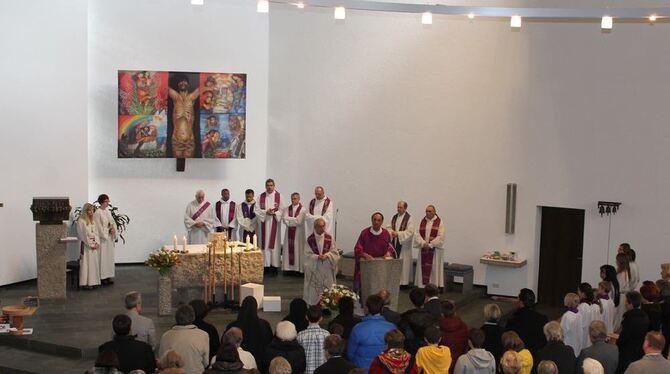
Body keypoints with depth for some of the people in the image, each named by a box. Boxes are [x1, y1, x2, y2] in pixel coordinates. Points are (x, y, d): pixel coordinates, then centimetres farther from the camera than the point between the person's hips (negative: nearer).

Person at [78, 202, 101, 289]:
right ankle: (85, 283, -5)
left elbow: (96, 233, 13)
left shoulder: (92, 221, 15)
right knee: (86, 264, -7)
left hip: (94, 245, 7)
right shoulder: (81, 221, -7)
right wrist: (90, 244, -12)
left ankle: (93, 282, 11)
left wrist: (97, 243, -3)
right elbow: (83, 235, -12)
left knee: (94, 263, 6)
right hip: (86, 246, -7)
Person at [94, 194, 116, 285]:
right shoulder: (97, 213, -10)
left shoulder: (108, 211, 13)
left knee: (110, 256, 9)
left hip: (109, 237, 8)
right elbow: (98, 226, -14)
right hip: (102, 237, -8)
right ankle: (102, 277, -1)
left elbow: (113, 222, 16)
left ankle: (108, 276, 15)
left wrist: (113, 228, -4)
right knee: (103, 256, -5)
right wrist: (105, 234, -14)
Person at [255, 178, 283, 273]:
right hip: (264, 223, 1)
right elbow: (257, 210, 1)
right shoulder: (261, 196, 6)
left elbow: (282, 210, -1)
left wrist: (274, 213, -18)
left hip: (275, 223, -1)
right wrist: (266, 212, -14)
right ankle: (266, 264, 3)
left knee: (274, 243, -2)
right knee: (265, 243, 0)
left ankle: (274, 264, 1)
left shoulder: (279, 196, 2)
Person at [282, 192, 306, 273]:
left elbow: (299, 221, -14)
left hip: (298, 233, -3)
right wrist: (294, 219, -13)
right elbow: (284, 219, -4)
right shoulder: (287, 209, 8)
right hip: (289, 232, 4)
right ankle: (288, 267, 6)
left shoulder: (302, 209, -4)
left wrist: (289, 220, -6)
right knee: (288, 249, 2)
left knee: (297, 249, -2)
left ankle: (298, 268, 1)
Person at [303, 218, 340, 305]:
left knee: (327, 289, 1)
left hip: (327, 268, 1)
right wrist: (317, 257, -20)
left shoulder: (330, 238, 1)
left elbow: (334, 252, 2)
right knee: (314, 290, 1)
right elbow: (308, 255, -4)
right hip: (314, 269, -1)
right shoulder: (310, 239, -2)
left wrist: (326, 255, -17)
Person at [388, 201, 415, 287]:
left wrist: (398, 233, -23)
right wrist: (391, 232, -11)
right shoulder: (394, 217, 12)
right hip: (394, 243, 6)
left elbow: (410, 232, -14)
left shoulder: (409, 218, -7)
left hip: (404, 245, -6)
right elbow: (390, 227, 13)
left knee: (403, 263, -3)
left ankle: (404, 282, 2)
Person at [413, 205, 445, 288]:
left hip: (434, 249, -4)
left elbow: (440, 237, -9)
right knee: (423, 268, 2)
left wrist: (430, 245, -16)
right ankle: (423, 285, 6)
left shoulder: (439, 222, -1)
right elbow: (417, 234, 3)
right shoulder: (422, 221, 10)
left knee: (433, 268, -3)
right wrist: (423, 243, -13)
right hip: (423, 248, 4)